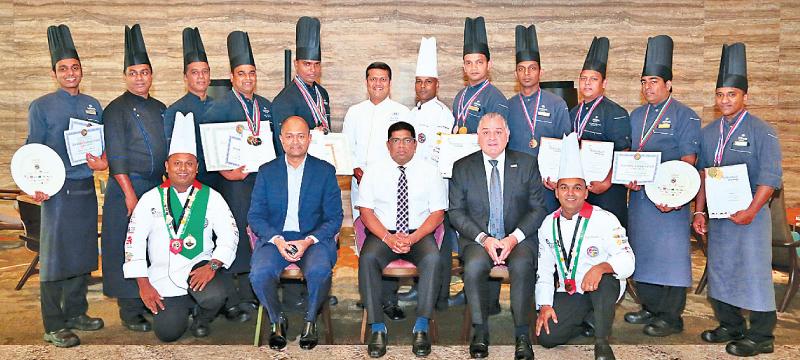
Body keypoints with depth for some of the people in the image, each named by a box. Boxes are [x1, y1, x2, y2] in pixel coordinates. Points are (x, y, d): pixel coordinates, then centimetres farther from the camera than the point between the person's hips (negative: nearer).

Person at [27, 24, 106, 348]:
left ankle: (76, 313, 26)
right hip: (58, 191, -5)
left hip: (87, 189, 5)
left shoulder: (93, 106, 11)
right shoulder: (41, 107, -1)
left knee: (83, 254, 12)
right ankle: (54, 327, 9)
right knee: (54, 257, 0)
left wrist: (103, 161, -6)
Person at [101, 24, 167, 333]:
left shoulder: (160, 108, 13)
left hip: (158, 185, 6)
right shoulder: (117, 109, -5)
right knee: (128, 249, 1)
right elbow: (116, 156, -11)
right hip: (128, 186, -6)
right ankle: (130, 310, 10)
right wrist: (130, 194, -16)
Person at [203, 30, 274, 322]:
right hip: (234, 179, -5)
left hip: (262, 179, 5)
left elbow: (274, 141, 20)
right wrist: (225, 171, -18)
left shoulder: (266, 106, 14)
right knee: (235, 236, -4)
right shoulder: (220, 107, -3)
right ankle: (230, 301, 5)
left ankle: (249, 295, 20)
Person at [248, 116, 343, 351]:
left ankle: (310, 320, -3)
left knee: (319, 271, -32)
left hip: (314, 238, -1)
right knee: (259, 274, -28)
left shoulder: (325, 171, 6)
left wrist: (308, 241, -15)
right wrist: (277, 240, -14)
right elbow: (255, 216, 5)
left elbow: (334, 218, 2)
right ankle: (277, 321, 1)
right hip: (275, 237, 1)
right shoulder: (267, 172, 10)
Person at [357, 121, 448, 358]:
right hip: (382, 234, 1)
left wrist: (413, 238, -15)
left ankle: (421, 328, -24)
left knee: (432, 259, -33)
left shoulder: (429, 172, 7)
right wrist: (388, 238, -15)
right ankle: (377, 328, -23)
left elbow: (437, 212, 1)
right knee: (367, 258, -31)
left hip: (419, 234, 0)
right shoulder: (374, 172, 8)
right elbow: (366, 210, 1)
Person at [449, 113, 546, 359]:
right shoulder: (462, 168, 7)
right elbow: (456, 212, 2)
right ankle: (480, 332, -14)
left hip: (519, 237, 0)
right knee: (474, 265, -32)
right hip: (477, 238, 0)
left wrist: (514, 238, -13)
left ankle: (522, 334, -20)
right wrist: (483, 238, -14)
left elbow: (538, 208, 3)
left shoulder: (527, 164, 7)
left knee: (522, 265, -33)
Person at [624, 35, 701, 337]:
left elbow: (688, 159, -11)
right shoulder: (636, 116, 14)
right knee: (642, 252, 12)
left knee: (669, 254, -2)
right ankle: (650, 308, 26)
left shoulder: (685, 117, -5)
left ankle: (671, 318, 9)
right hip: (638, 196, 6)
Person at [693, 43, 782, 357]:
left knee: (754, 273, -3)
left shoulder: (762, 132, -7)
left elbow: (770, 178, -12)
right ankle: (730, 327, 27)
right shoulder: (708, 133, 10)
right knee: (719, 271, 12)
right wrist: (699, 212, 7)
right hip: (718, 214, 6)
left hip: (749, 214, -6)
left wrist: (750, 212, -20)